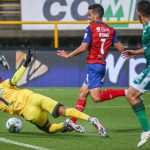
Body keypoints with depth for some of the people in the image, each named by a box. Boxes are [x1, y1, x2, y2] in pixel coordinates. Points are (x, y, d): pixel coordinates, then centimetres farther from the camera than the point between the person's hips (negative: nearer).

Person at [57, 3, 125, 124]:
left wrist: (68, 55, -2)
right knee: (83, 93, 13)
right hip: (102, 64, 8)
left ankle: (125, 92, -27)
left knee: (96, 97, -14)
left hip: (93, 64, -8)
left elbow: (83, 48, -14)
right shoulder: (111, 30, 8)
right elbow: (120, 48, 1)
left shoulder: (91, 28, -8)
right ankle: (73, 122, 12)